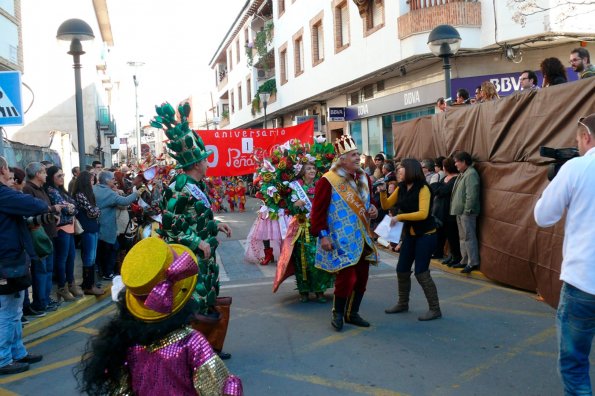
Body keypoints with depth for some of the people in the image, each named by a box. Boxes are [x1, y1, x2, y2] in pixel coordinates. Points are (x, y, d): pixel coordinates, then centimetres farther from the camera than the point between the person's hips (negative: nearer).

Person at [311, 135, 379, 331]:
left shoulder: (364, 179, 8)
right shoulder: (328, 181, -13)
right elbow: (318, 210, -12)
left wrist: (373, 209, 1)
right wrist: (322, 235, -16)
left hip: (363, 239, 7)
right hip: (341, 241, -7)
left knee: (362, 278, 11)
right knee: (347, 277, -8)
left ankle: (352, 313, 29)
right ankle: (337, 314, 15)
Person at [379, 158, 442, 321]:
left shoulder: (423, 188, -17)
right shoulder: (401, 188, 3)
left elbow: (423, 214, -27)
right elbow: (386, 205, 6)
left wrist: (399, 217, -27)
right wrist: (383, 192, -12)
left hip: (426, 235, -7)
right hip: (409, 234, 7)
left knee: (421, 272, -8)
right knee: (402, 270, 10)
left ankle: (435, 309, 3)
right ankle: (403, 303, 26)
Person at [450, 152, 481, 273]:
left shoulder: (471, 174, -15)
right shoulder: (462, 174, 15)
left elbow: (471, 195, -22)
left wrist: (467, 210, -21)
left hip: (467, 212, -10)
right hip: (460, 211, 10)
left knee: (469, 237, -6)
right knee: (462, 237, 16)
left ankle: (473, 263, 0)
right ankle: (465, 260, 25)